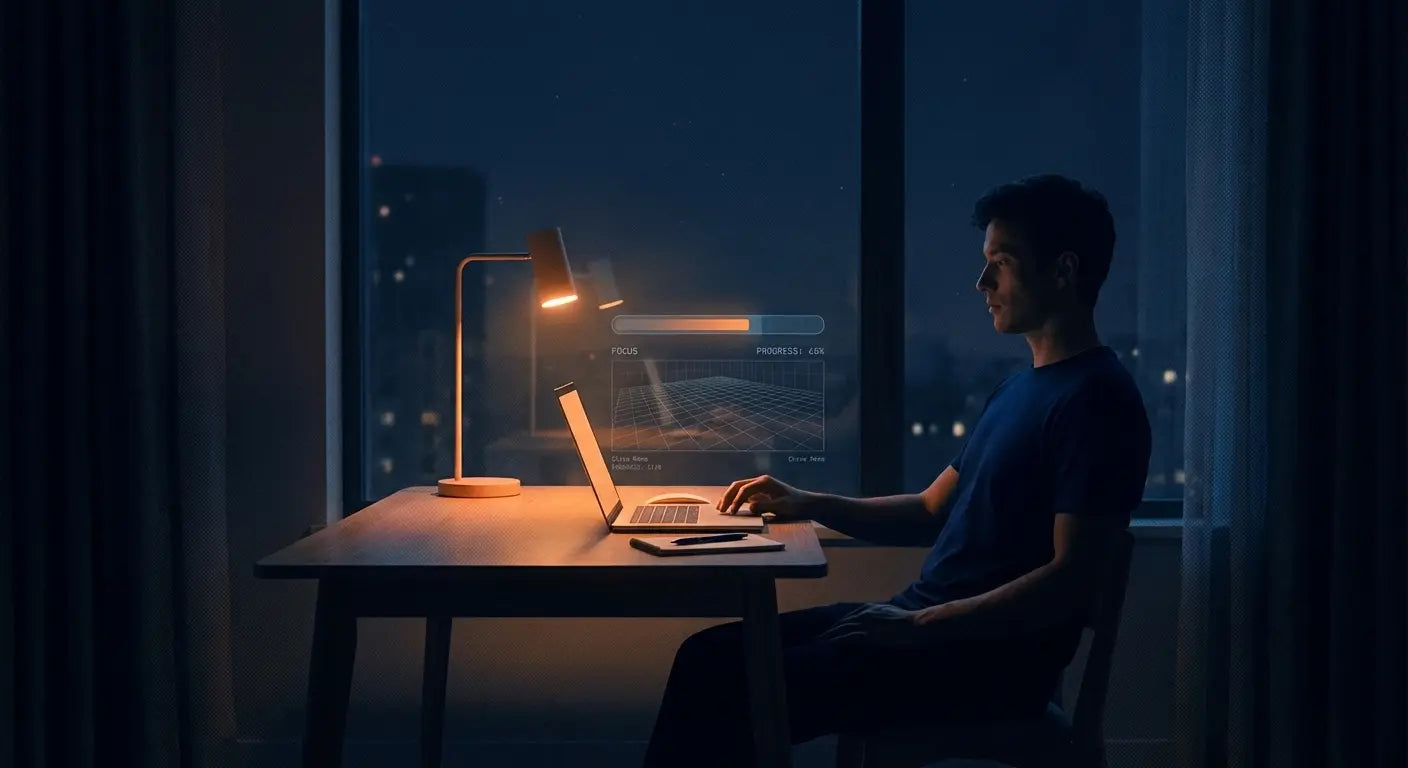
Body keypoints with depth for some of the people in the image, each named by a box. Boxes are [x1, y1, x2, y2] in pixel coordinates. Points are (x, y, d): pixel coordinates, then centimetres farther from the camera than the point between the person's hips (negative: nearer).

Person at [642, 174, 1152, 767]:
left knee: (738, 695, -20)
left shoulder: (1095, 400, -13)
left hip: (986, 658, -9)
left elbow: (1072, 578, -21)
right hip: (922, 620, 10)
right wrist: (807, 504, 10)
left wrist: (919, 626, -23)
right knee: (711, 656, 0)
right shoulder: (1020, 387, 18)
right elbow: (933, 511, 23)